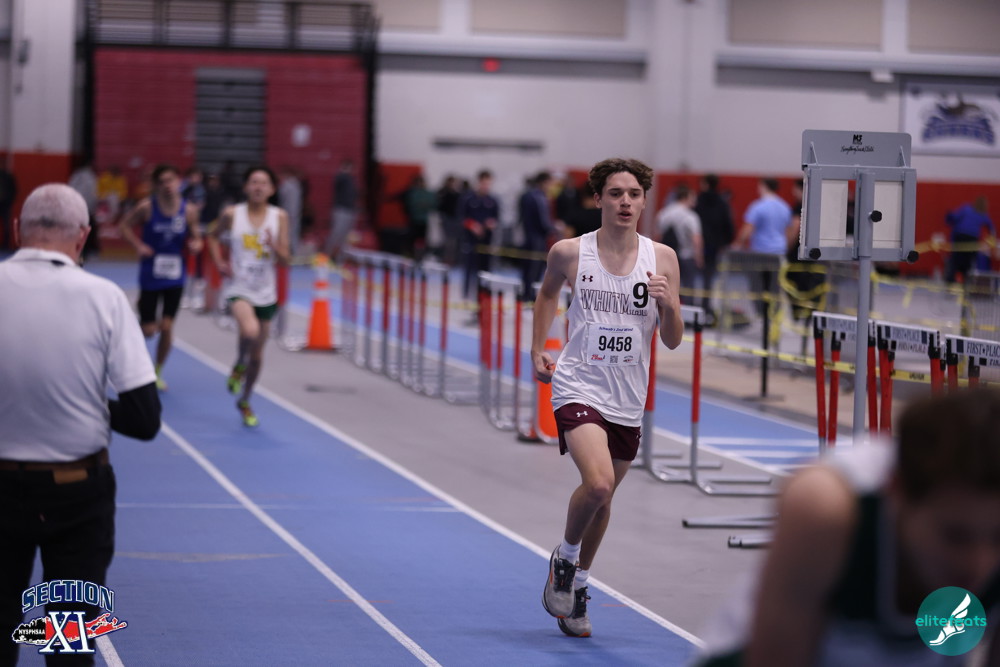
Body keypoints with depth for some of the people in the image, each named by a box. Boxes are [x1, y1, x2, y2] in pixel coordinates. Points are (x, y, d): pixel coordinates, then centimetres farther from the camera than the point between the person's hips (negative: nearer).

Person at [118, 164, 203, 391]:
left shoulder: (189, 211, -4)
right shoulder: (147, 207, -10)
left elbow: (194, 237, 8)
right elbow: (125, 225, 0)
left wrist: (195, 244, -15)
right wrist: (138, 245, -14)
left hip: (175, 277, 1)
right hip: (150, 276, -1)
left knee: (166, 327, -1)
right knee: (148, 330, 0)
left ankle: (158, 372, 19)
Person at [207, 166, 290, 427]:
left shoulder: (279, 217, -3)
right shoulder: (232, 215, -5)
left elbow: (284, 259, -3)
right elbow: (213, 236, 15)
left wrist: (274, 246, -24)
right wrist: (219, 263, 0)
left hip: (266, 293, 3)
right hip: (239, 289, -3)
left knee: (257, 354, 12)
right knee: (249, 331, -33)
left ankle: (244, 401, 35)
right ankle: (239, 366, 1)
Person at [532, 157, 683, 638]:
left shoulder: (662, 258, -1)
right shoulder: (569, 253, -4)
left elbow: (672, 341, 1)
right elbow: (548, 291, 19)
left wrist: (667, 303, -18)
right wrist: (537, 349, 11)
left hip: (628, 399, 3)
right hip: (578, 388, -3)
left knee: (603, 496, 14)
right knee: (598, 484, -25)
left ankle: (576, 584, 36)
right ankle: (564, 558, 4)